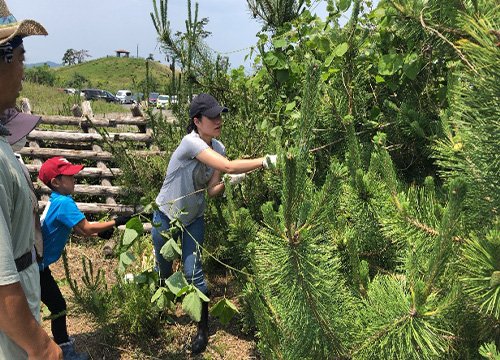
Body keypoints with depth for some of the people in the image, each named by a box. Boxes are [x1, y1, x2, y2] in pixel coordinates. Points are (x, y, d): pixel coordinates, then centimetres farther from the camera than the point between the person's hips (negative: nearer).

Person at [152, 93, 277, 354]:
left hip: (193, 219, 4)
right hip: (166, 216, -3)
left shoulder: (217, 148, -8)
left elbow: (212, 190, -7)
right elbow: (228, 166, -41)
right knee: (163, 269, 16)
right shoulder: (191, 143, -30)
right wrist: (265, 161, -42)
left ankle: (203, 329, 15)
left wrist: (230, 182, -26)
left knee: (193, 274, -3)